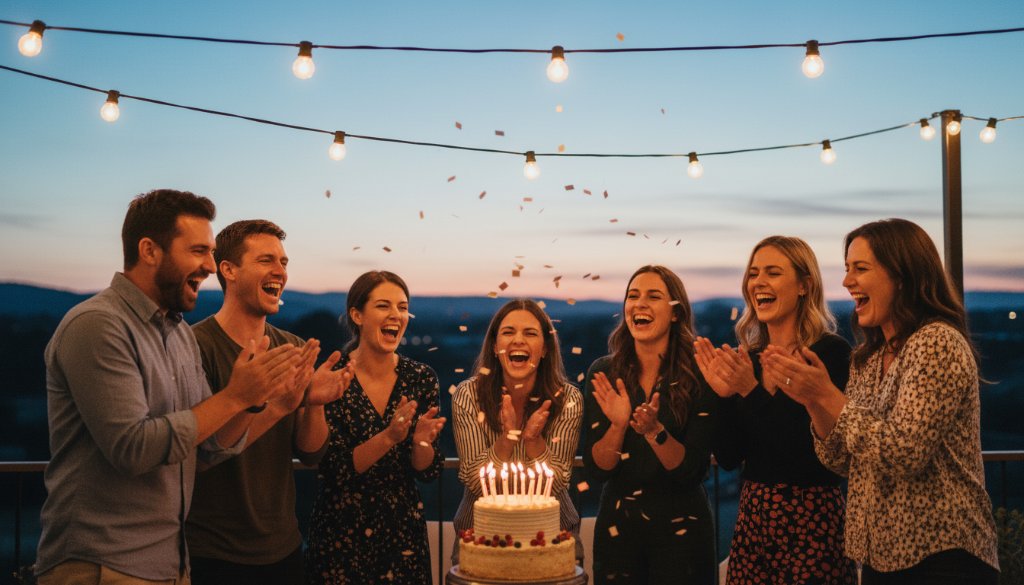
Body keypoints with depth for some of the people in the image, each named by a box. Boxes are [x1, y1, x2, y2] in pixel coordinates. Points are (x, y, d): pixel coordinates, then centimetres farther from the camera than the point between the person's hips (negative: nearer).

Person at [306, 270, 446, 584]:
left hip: (404, 532, 3)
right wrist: (389, 437, -26)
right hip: (341, 534, -3)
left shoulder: (421, 378, -1)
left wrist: (421, 441, -19)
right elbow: (333, 470, -14)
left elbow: (428, 471, 1)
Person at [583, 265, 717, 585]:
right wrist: (618, 426, -23)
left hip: (681, 526, -2)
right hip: (617, 524, 2)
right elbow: (596, 469, -5)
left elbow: (693, 470, -12)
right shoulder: (603, 373, -3)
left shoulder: (698, 375, -10)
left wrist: (654, 430, -28)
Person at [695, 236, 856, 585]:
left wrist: (752, 391, -22)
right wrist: (724, 394, -10)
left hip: (812, 518, -5)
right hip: (752, 516, 5)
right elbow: (728, 458, 4)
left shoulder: (831, 352, -10)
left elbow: (817, 451, -19)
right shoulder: (747, 358, 6)